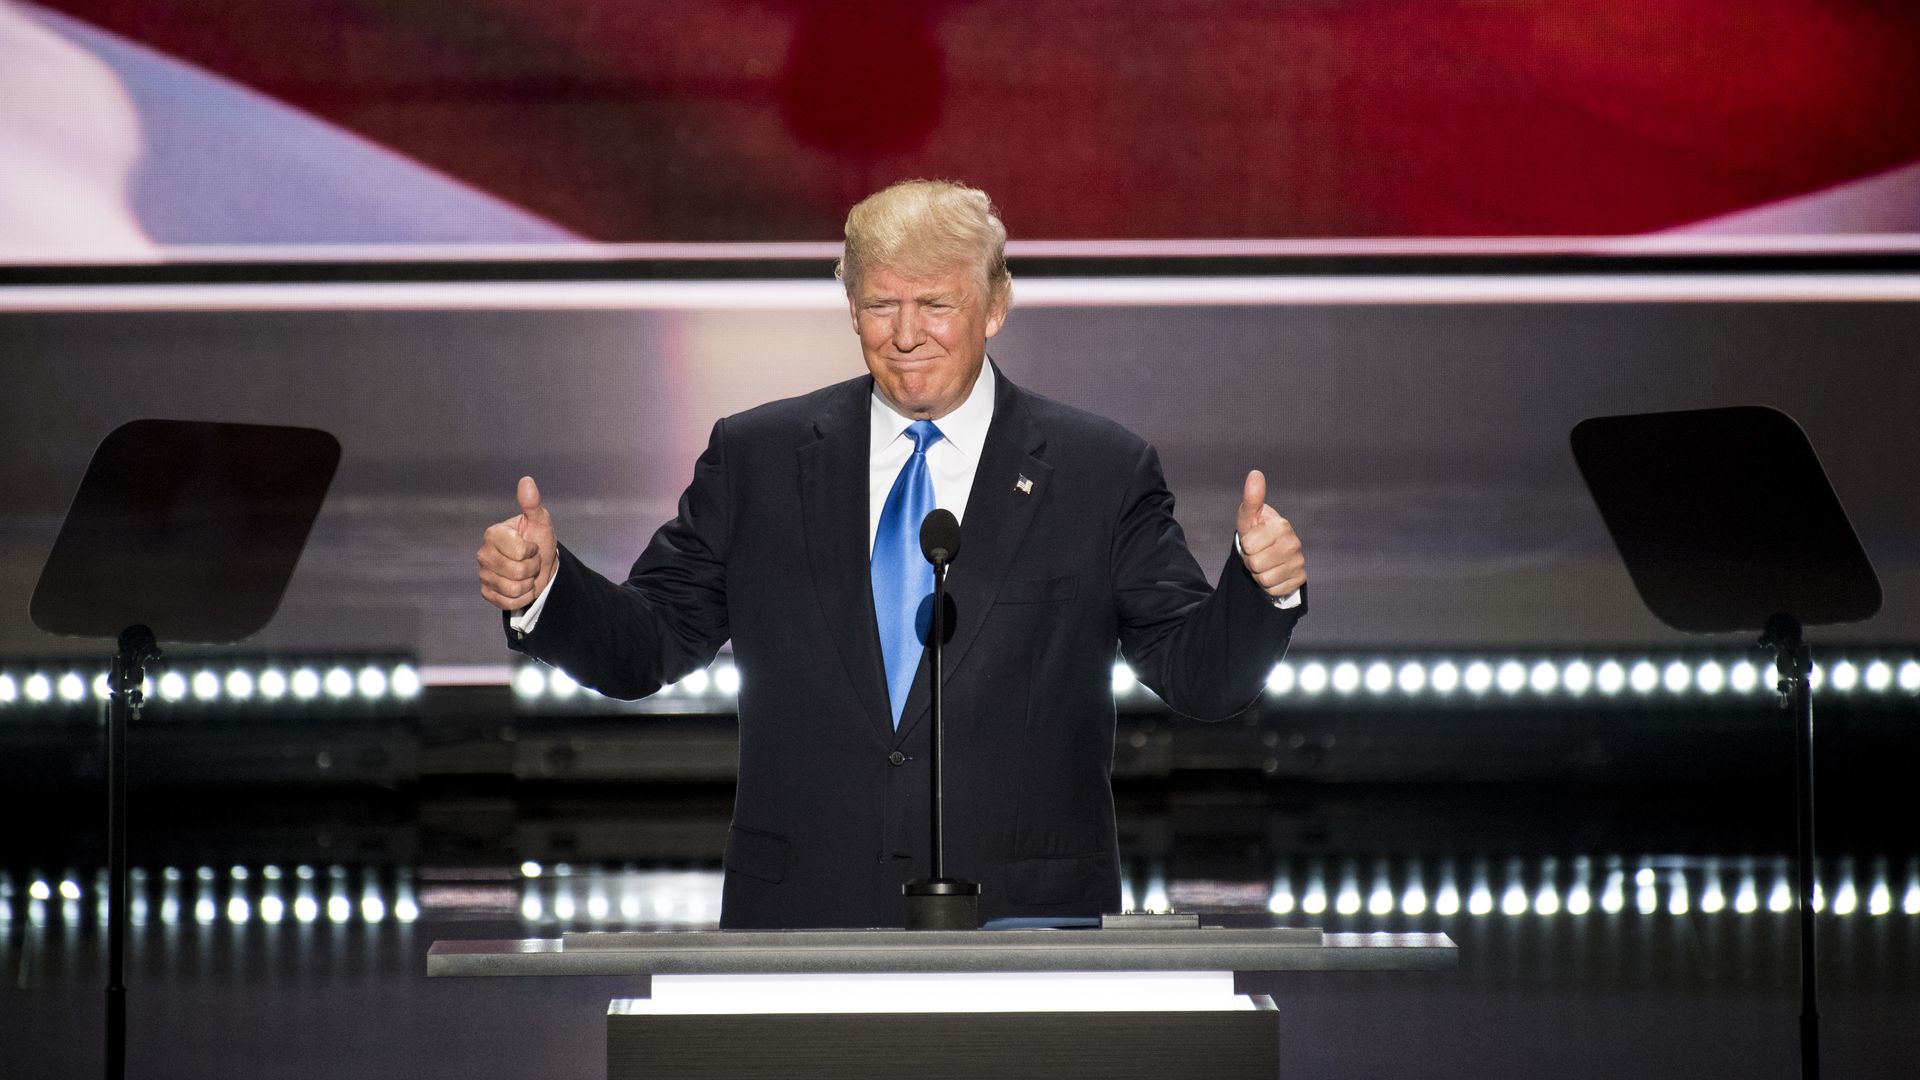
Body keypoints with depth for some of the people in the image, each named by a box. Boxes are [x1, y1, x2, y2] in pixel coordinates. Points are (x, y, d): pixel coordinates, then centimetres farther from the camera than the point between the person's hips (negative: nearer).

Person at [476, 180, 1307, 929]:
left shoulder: (1103, 473, 3)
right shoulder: (756, 459, 8)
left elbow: (1202, 680, 0)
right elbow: (651, 640, 10)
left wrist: (1262, 588, -20)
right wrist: (545, 586, -9)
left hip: (1024, 929, -1)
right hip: (801, 923, 1)